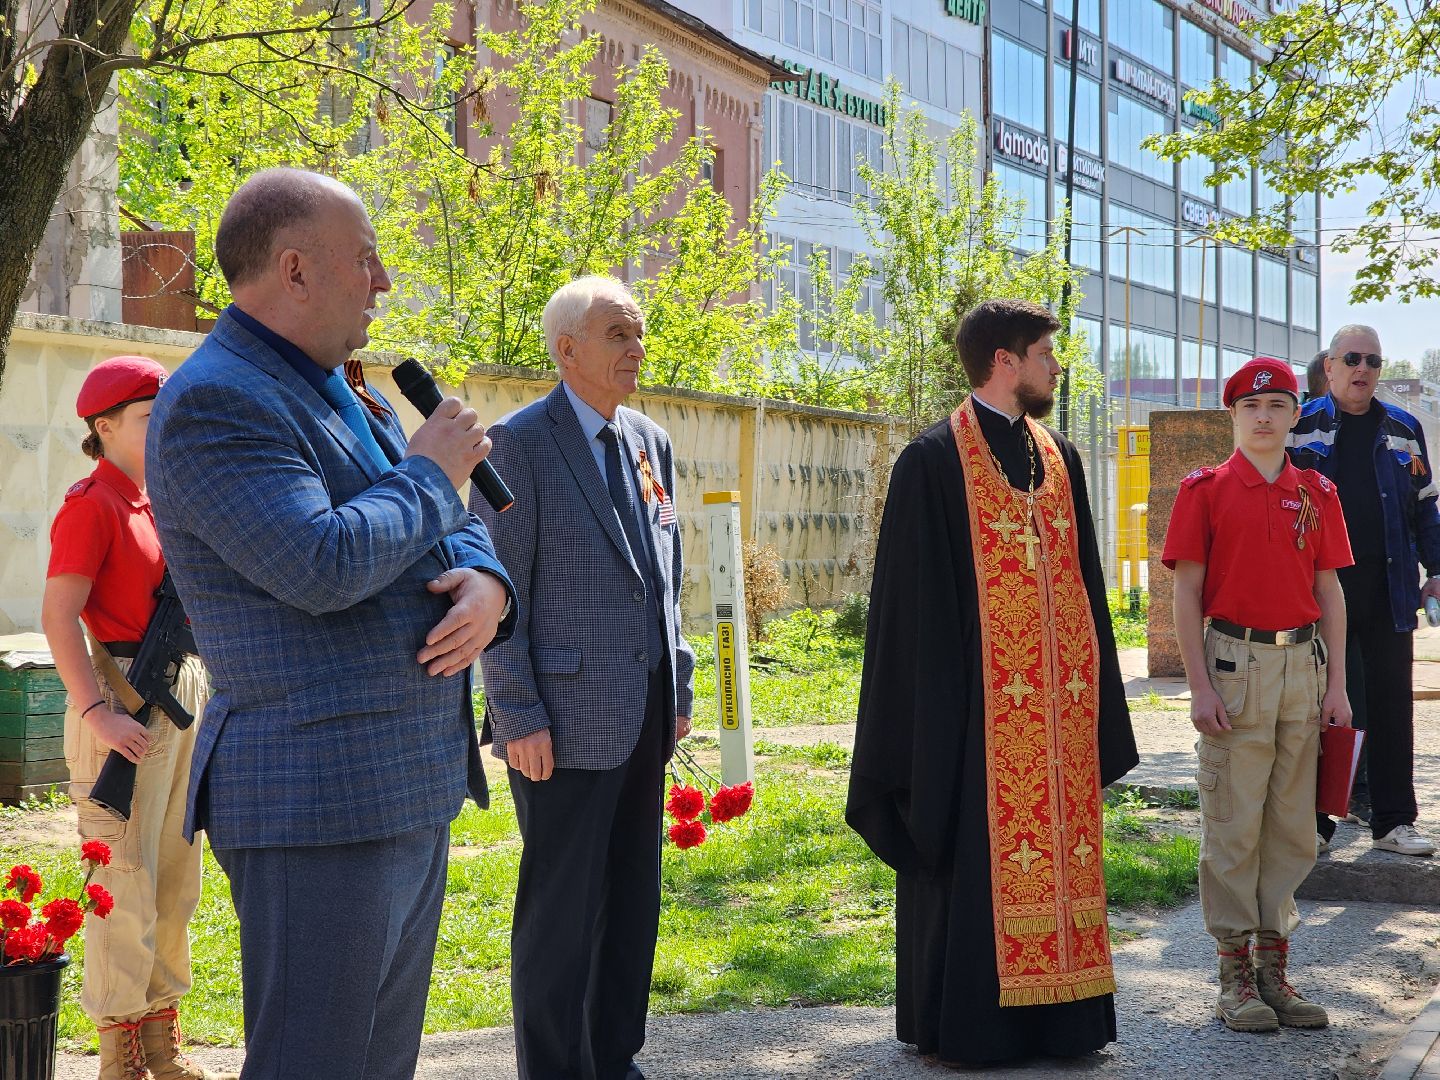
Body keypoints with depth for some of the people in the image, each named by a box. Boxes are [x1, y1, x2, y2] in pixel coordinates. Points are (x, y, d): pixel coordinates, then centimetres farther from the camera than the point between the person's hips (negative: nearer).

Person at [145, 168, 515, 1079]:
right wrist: (431, 473, -10)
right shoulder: (214, 402, -14)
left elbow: (454, 529, 19)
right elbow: (321, 567, -25)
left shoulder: (350, 396, 17)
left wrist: (488, 582, -4)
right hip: (319, 803, -10)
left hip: (412, 792, 10)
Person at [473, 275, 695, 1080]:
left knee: (633, 902, 13)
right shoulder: (520, 442, -8)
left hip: (644, 713, 7)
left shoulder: (651, 442, 12)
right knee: (562, 912, 0)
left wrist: (679, 689, 13)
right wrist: (518, 714, -14)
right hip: (568, 715, -7)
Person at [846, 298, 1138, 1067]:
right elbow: (915, 600, -7)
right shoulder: (934, 461, -6)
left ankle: (1059, 1015, 17)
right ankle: (966, 1021, 10)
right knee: (973, 858, 0)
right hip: (977, 700, -6)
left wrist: (1096, 694, 12)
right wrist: (938, 704, -12)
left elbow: (1084, 582, 16)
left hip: (1057, 703, 6)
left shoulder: (1058, 459, 14)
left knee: (1056, 848, 9)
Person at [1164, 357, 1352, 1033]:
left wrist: (1337, 685, 5)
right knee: (1233, 823, -1)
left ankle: (1274, 963, 18)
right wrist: (1200, 687, -9)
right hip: (1234, 663, -4)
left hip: (1304, 664, 4)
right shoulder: (1205, 490, 0)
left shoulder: (1317, 493, 10)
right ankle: (1235, 972, 7)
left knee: (1292, 822, 8)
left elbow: (1330, 592, 11)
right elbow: (1187, 594, -3)